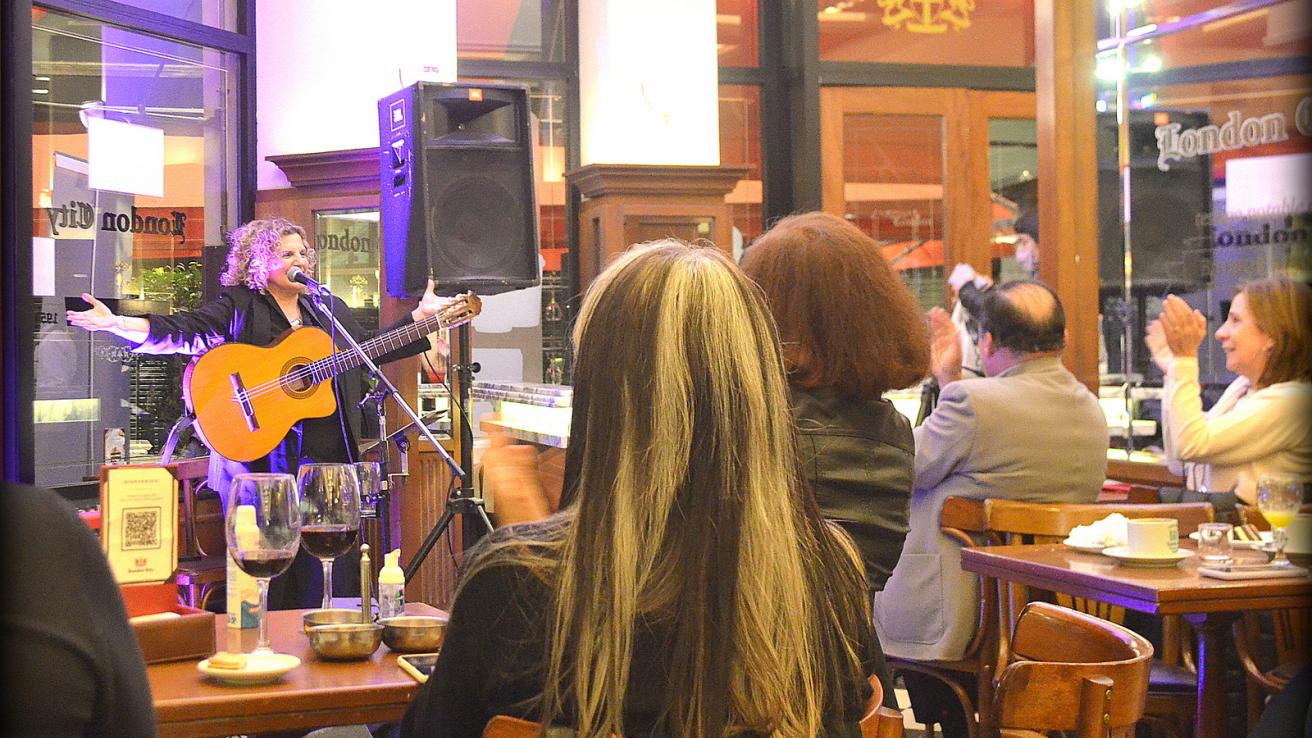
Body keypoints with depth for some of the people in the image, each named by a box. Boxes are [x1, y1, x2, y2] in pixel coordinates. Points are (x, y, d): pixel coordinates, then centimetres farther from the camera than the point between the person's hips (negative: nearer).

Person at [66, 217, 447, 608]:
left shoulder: (329, 308, 18)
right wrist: (116, 323, -26)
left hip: (328, 454, 4)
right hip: (260, 455, -4)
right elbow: (184, 332, -12)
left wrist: (420, 316, 17)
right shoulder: (238, 308, 1)